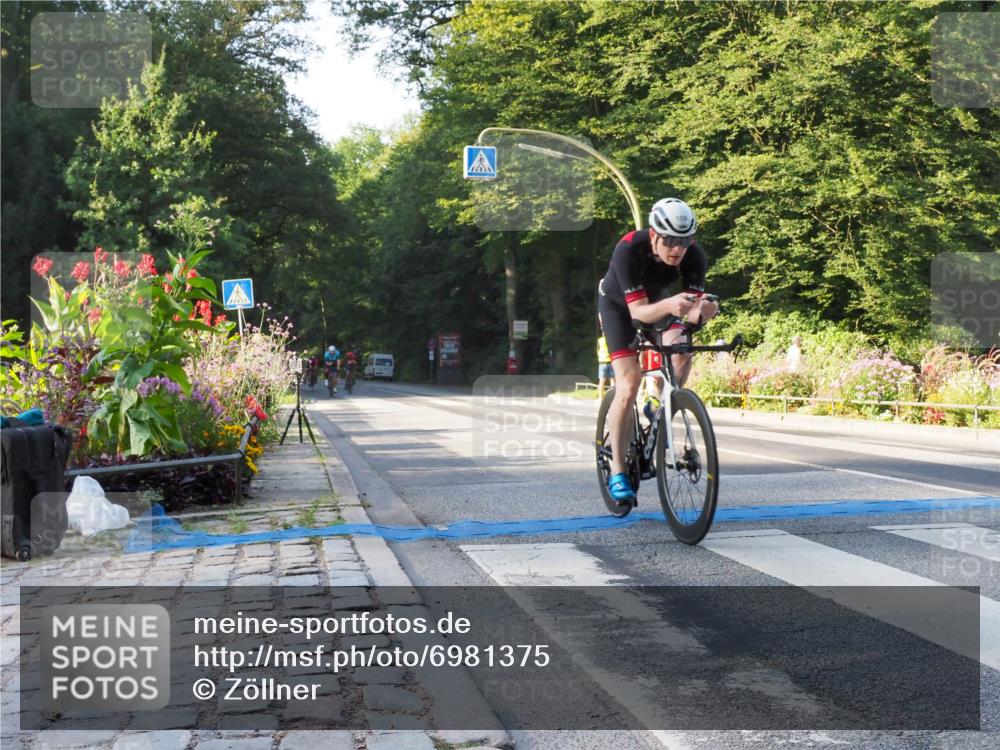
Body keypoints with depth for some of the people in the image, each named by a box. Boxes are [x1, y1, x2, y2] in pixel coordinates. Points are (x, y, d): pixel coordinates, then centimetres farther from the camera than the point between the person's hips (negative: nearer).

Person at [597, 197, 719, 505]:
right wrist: (668, 306, -60)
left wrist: (702, 311, -53)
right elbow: (638, 311, -41)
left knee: (683, 349, -27)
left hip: (660, 300, 4)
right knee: (628, 386, -17)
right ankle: (618, 473, -9)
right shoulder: (628, 249, -38)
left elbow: (692, 311, -30)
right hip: (620, 305, -3)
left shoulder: (694, 256, -28)